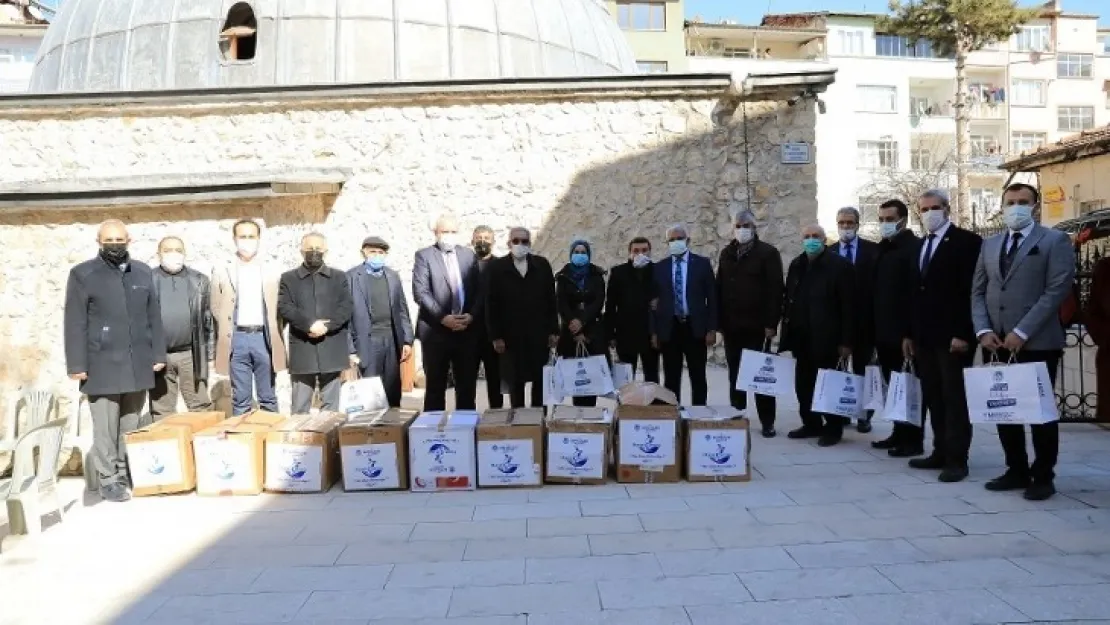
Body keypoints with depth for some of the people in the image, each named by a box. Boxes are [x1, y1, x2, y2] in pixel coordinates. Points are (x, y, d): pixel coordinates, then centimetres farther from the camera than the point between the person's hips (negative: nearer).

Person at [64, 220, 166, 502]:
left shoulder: (143, 272, 11)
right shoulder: (82, 274, 1)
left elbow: (153, 316, 13)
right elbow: (75, 323, -3)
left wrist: (158, 354, 8)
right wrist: (77, 364, -7)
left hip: (138, 364, 3)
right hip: (102, 365, -3)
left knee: (131, 425, 8)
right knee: (106, 426, 0)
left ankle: (127, 474, 19)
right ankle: (108, 479, 9)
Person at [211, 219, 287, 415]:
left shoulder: (272, 274, 8)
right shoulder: (222, 274, 7)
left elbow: (279, 310, 9)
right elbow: (216, 311, 8)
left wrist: (278, 342, 1)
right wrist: (224, 341, 2)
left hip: (264, 338, 0)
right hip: (237, 339, 0)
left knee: (268, 398, 6)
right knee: (240, 399, 4)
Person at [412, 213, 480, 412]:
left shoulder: (469, 255, 12)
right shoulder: (424, 256, 1)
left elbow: (478, 291, 9)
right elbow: (420, 292, -8)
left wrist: (471, 316, -7)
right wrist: (443, 318, -16)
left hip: (467, 330, 3)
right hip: (435, 331, -3)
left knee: (467, 385, 6)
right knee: (435, 385, 4)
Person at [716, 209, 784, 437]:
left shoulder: (768, 253, -4)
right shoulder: (726, 254, 11)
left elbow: (775, 290, -9)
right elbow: (719, 288, 10)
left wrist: (771, 323, -15)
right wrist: (719, 320, 3)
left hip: (757, 325, -4)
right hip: (732, 326, 5)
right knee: (735, 375, 11)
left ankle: (767, 421, 8)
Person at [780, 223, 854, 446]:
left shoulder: (839, 265, -7)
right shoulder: (796, 265, 10)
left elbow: (848, 306, -10)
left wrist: (846, 341, -13)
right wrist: (788, 332, 7)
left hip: (827, 338, -5)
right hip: (801, 337, 5)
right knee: (803, 384, 8)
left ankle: (833, 428, 16)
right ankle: (811, 424, 21)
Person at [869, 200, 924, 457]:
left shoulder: (915, 247, -9)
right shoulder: (882, 249, 15)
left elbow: (917, 291, -16)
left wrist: (911, 332, -21)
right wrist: (875, 330, 11)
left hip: (905, 333, -7)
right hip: (885, 332, 7)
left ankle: (914, 439, 7)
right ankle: (899, 433, 21)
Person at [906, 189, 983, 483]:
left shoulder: (967, 241, -6)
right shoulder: (920, 246, 17)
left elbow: (972, 291, -13)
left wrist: (963, 333, -19)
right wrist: (911, 334, 12)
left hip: (952, 336, -7)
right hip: (925, 337, 7)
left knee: (954, 397, -1)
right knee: (934, 398, 9)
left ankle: (957, 459, 5)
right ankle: (941, 452, 16)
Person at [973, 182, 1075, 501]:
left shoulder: (1055, 241, 0)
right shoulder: (990, 244, 16)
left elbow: (1057, 290, -10)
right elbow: (978, 292, 12)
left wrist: (1022, 332, -16)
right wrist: (984, 330, -3)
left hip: (1037, 343, -5)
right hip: (996, 343, 5)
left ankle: (1043, 477, 16)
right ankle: (1017, 470, 22)